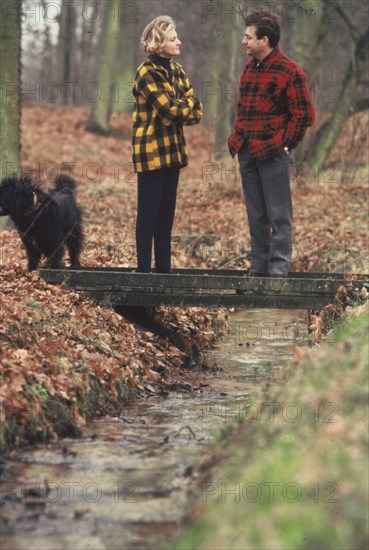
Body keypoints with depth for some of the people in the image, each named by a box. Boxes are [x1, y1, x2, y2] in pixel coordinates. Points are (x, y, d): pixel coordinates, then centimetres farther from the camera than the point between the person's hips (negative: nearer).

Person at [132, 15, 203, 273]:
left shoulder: (177, 70, 11)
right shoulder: (147, 73, -12)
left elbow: (197, 112, 5)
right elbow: (170, 109, -20)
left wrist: (177, 111, -12)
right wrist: (188, 103, -2)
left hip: (173, 149, 7)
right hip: (151, 150, -7)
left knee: (167, 213, 9)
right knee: (149, 213, -4)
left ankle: (164, 268, 14)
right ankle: (144, 269, 1)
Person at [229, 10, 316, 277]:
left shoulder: (289, 71, -10)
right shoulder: (249, 68, 13)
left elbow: (304, 114, -11)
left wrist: (285, 144, -11)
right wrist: (237, 139, 13)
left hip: (273, 155, -7)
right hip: (247, 153, 7)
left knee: (279, 215, -3)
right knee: (256, 216, 12)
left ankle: (278, 270, 0)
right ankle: (258, 268, 18)